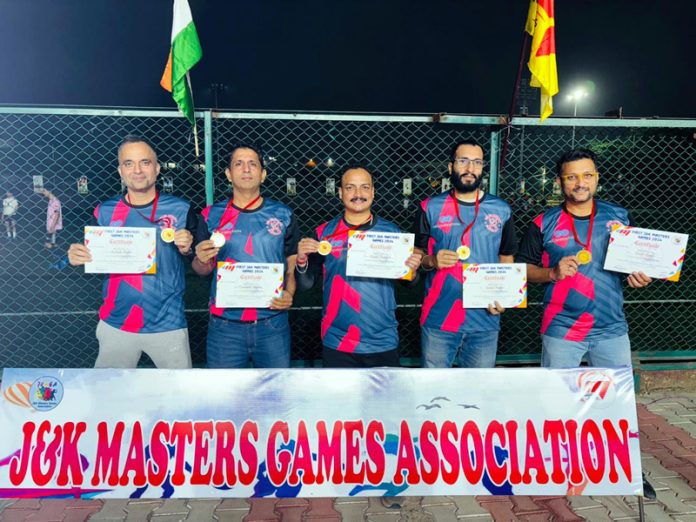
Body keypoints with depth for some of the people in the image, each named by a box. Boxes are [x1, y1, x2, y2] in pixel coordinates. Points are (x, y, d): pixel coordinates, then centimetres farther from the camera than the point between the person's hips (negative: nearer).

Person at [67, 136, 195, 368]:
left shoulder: (180, 209, -4)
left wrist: (187, 249, -18)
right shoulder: (105, 211, 1)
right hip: (116, 325, 2)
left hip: (168, 325, -1)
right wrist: (77, 257, -10)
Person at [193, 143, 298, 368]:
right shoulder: (212, 215, 3)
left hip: (273, 323, 0)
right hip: (225, 325, 0)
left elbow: (293, 265, 7)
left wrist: (289, 294, -11)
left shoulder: (283, 215, 3)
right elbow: (202, 270, 10)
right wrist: (201, 260, -12)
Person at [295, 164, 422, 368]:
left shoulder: (391, 231, 0)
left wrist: (411, 270, -13)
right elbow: (306, 284, 3)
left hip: (383, 343, 1)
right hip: (337, 344, 0)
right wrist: (302, 260, -16)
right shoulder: (324, 233, 0)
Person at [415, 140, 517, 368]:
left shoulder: (501, 210, 6)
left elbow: (507, 260, 11)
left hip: (484, 320, 1)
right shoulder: (430, 208, 2)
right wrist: (432, 261, -16)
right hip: (438, 318, -1)